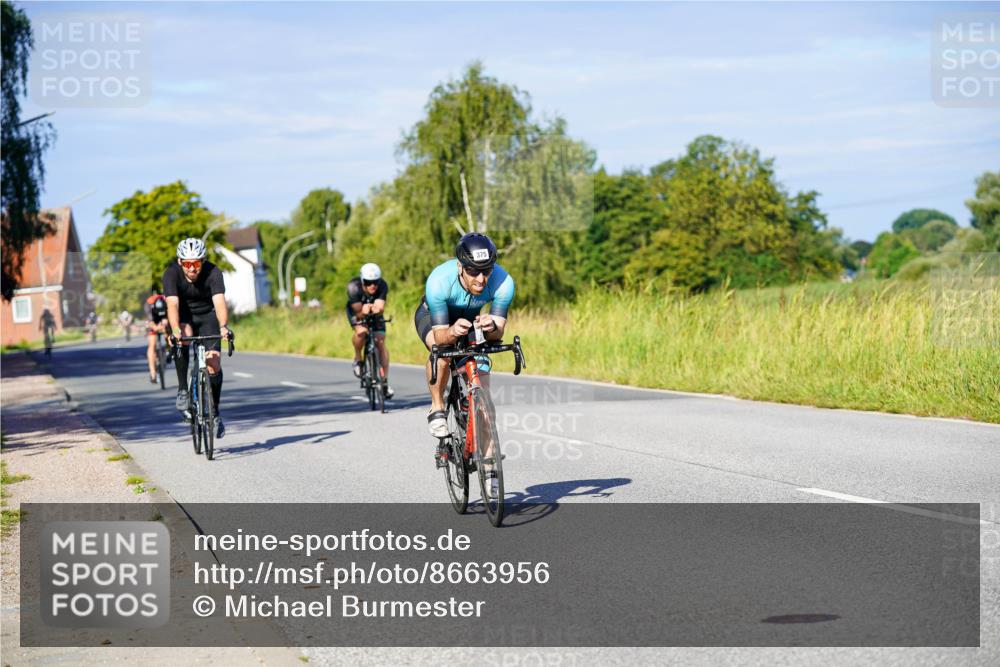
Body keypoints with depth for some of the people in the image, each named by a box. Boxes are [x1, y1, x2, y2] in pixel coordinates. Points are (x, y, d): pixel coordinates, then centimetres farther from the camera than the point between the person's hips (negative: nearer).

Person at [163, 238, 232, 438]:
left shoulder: (213, 272, -26)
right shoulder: (171, 274, -26)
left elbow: (219, 301, -39)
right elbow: (172, 304, -37)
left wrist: (223, 326, -57)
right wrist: (176, 331, -54)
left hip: (207, 316, 0)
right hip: (184, 317, 0)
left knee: (214, 365, -13)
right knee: (184, 336, -35)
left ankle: (215, 414, 7)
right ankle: (182, 391, -21)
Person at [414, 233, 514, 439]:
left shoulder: (503, 283, -35)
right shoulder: (438, 281, -40)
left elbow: (498, 333, -30)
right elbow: (439, 335, -36)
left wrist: (491, 327, -54)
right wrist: (452, 332, -60)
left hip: (471, 319, 3)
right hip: (432, 316, -3)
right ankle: (437, 409, -13)